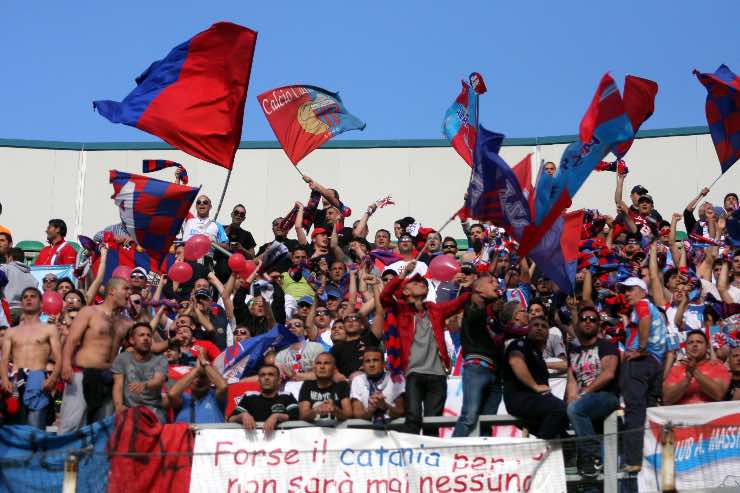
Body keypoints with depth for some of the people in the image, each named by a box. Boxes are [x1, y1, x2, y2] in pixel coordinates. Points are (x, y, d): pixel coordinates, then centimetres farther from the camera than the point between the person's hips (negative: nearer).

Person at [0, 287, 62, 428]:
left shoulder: (49, 329, 12)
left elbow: (59, 359, 4)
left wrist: (52, 379, -16)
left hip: (38, 381, -3)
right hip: (15, 382, 3)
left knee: (35, 430, -16)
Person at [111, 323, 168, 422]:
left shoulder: (160, 360, 6)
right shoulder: (122, 358, 9)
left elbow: (158, 381, -14)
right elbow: (118, 385, -1)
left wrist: (144, 385, -38)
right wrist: (119, 405, -23)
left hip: (153, 409, -1)